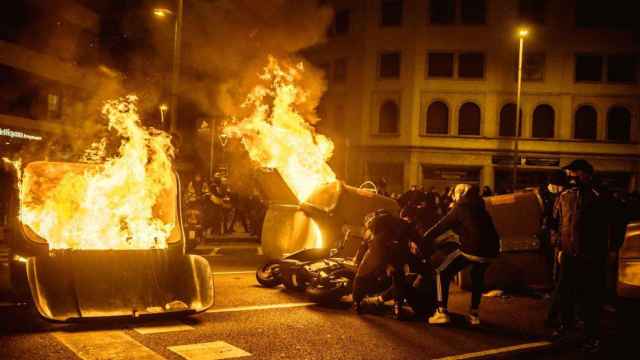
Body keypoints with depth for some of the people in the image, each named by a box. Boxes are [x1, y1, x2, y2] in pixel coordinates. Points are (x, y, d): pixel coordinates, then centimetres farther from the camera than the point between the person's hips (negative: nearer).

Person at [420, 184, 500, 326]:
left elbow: (439, 228, 5)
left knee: (442, 272, 8)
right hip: (491, 250, 6)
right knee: (477, 277, 32)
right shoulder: (479, 208, 23)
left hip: (471, 249, -6)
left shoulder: (459, 209, 7)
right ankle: (474, 314, 30)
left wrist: (421, 243, 11)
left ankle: (441, 312, -1)